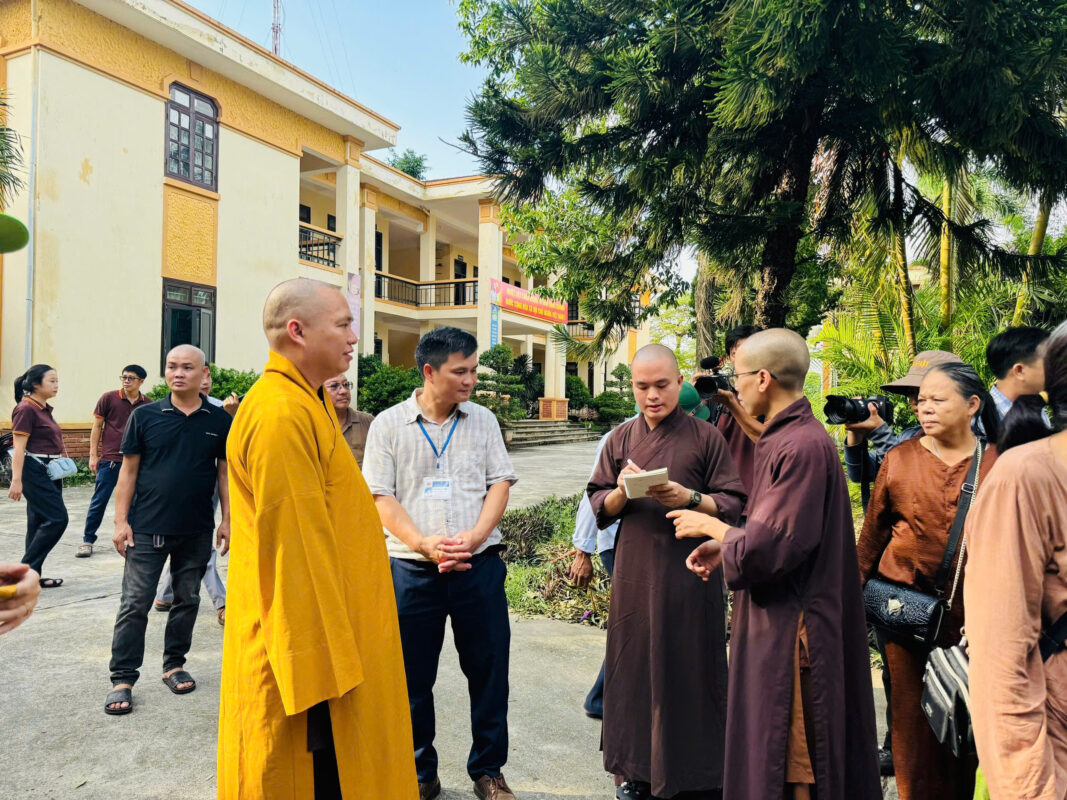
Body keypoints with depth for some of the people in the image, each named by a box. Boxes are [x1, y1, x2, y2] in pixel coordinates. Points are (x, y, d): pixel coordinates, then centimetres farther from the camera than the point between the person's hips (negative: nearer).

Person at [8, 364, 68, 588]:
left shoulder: (44, 409, 14)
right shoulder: (26, 409, -12)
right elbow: (19, 447, -17)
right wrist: (16, 480, -21)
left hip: (48, 471, 9)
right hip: (34, 471, -9)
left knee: (40, 522, 11)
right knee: (57, 518, -11)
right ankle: (27, 569, -1)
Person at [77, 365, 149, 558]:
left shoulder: (147, 404, 6)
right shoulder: (108, 398, -1)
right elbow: (97, 426, 2)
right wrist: (93, 455, -2)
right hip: (109, 459, -2)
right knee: (99, 501, 1)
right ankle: (87, 540, 13)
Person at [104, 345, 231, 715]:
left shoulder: (219, 421, 1)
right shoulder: (145, 416, -1)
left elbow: (225, 473, 5)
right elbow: (129, 470, 1)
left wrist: (227, 521, 1)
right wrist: (121, 521, -4)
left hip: (197, 532, 2)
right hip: (147, 529, -1)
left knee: (187, 600, 13)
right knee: (135, 604, 2)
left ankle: (174, 664, 30)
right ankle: (122, 679, 13)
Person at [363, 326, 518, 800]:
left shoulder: (483, 421, 7)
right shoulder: (388, 424, 1)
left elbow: (500, 484, 3)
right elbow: (380, 496, -3)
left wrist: (474, 537, -12)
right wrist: (424, 544, -15)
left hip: (479, 566, 1)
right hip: (411, 570, -1)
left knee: (489, 671, 9)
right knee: (413, 677, 10)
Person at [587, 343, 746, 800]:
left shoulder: (706, 438, -1)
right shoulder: (621, 439, 8)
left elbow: (733, 505, -3)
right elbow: (599, 507, 8)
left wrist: (689, 498, -20)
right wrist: (621, 492, -13)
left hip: (690, 573, -3)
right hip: (635, 573, 3)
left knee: (690, 672, 5)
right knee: (636, 668, 10)